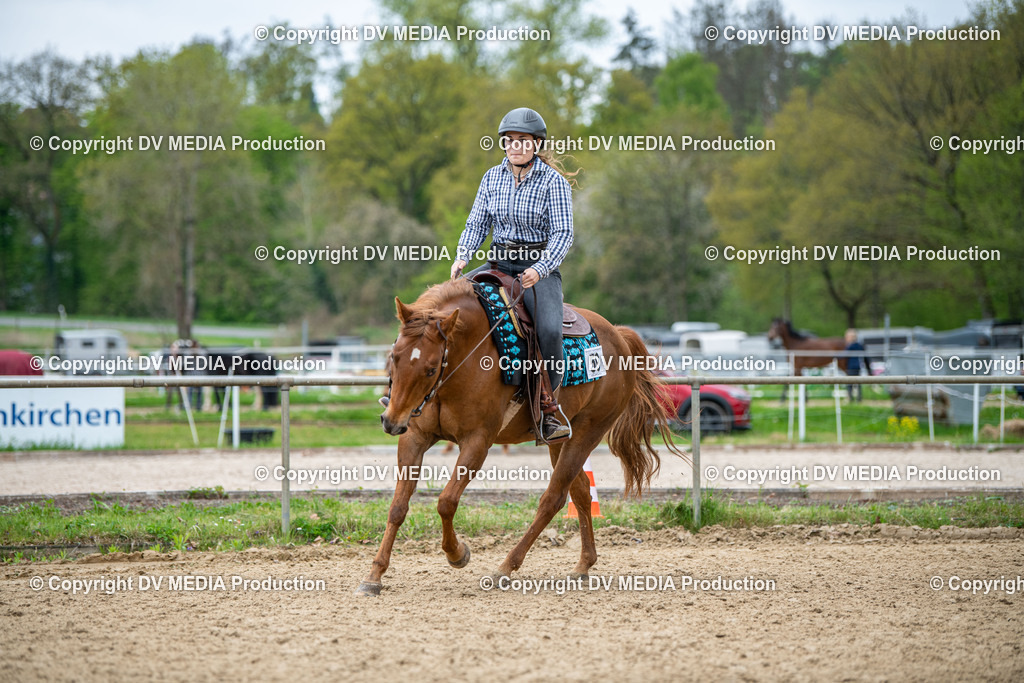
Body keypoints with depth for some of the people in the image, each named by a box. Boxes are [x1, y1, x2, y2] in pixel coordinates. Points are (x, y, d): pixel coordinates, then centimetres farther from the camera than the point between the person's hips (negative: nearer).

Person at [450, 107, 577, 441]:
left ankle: (549, 404, -12)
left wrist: (540, 269, -28)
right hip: (499, 263, 5)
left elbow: (562, 233, -12)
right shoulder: (492, 178, 7)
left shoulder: (553, 181, -7)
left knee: (550, 329, -29)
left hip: (540, 266, -5)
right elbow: (477, 223, 8)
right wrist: (463, 256, -12)